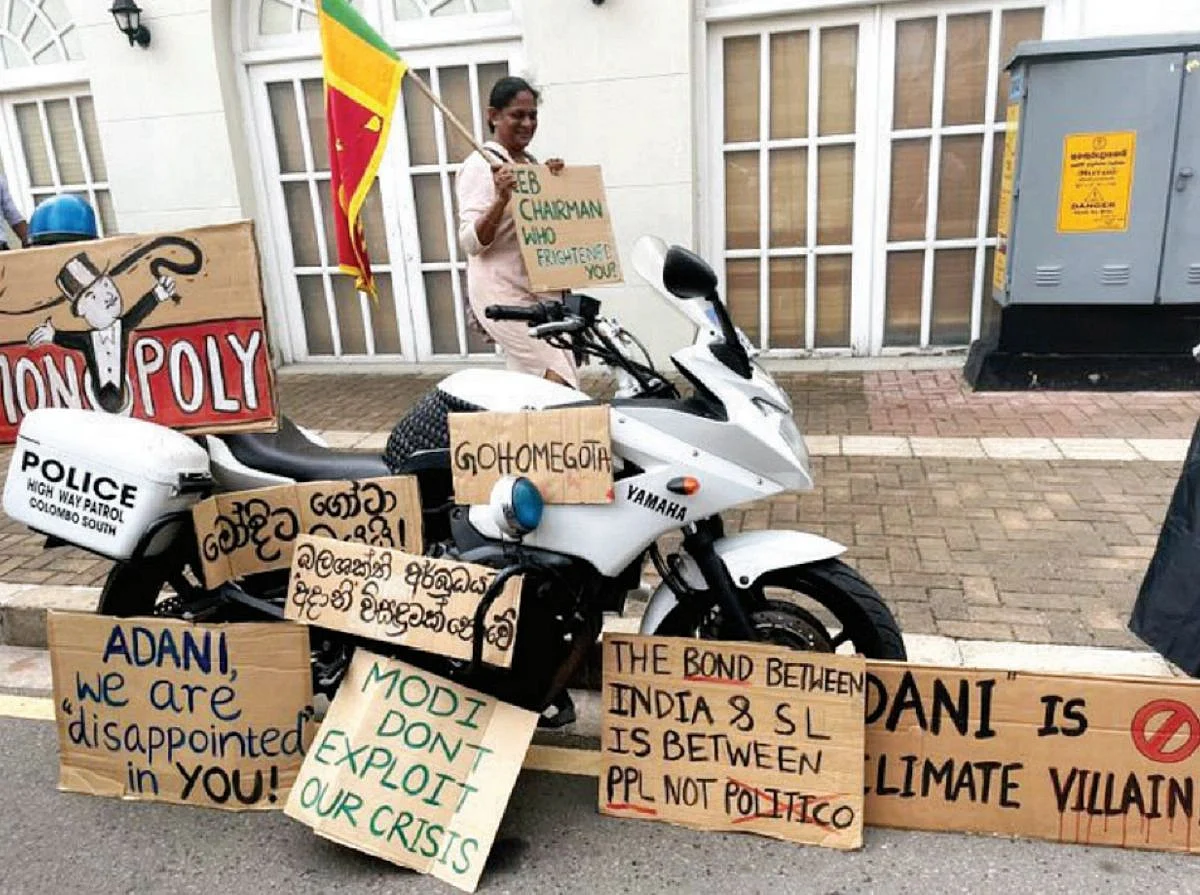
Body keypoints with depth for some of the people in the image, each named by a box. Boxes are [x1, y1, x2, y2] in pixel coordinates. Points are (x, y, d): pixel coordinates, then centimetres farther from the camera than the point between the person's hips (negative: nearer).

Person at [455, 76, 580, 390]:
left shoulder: (532, 163, 15)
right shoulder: (481, 164, -8)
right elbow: (471, 241, -16)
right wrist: (502, 198, -32)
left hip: (542, 289, 8)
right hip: (502, 292, -8)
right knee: (560, 382, -18)